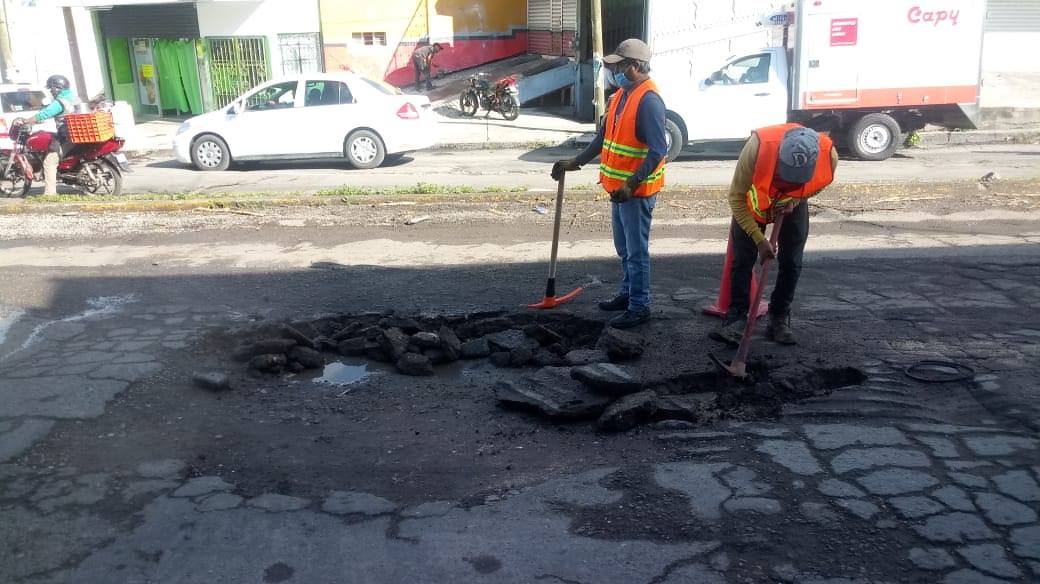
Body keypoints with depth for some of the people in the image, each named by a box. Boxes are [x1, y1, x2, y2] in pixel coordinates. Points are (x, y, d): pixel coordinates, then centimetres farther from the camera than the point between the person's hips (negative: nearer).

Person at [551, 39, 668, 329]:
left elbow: (658, 150, -24)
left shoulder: (649, 101, -20)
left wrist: (631, 184, -27)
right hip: (619, 187, 9)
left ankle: (639, 307, 9)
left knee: (636, 251, -1)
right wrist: (576, 162, 15)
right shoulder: (621, 95, 10)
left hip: (637, 191, -9)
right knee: (624, 248, 20)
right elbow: (604, 137, 19)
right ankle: (627, 294, 34)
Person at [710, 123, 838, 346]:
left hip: (793, 205, 2)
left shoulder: (829, 154, -34)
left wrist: (795, 199, -24)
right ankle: (736, 318, -1)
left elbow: (820, 184, -6)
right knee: (742, 259, -7)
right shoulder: (757, 146, -42)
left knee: (791, 262, 0)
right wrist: (759, 239, -31)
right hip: (754, 201, -2)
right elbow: (736, 197, -29)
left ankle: (780, 319, 12)